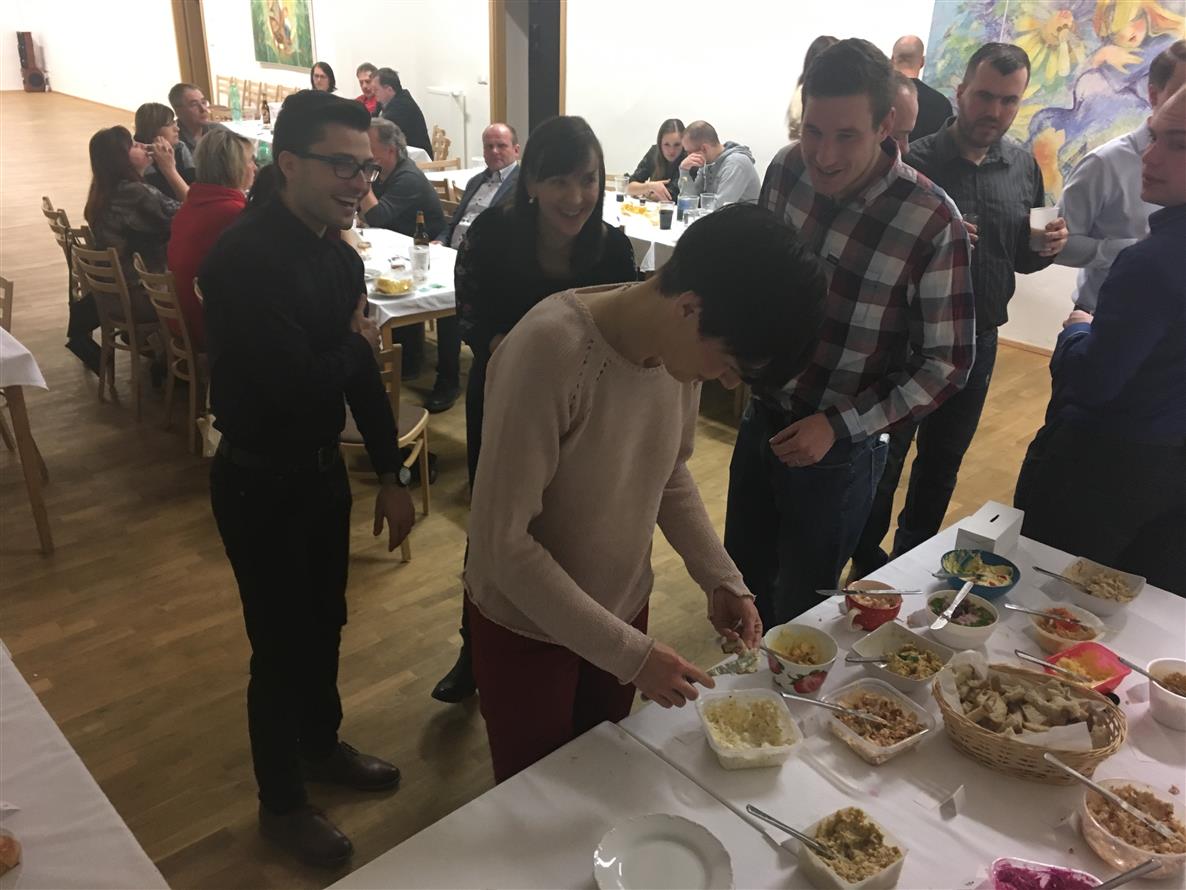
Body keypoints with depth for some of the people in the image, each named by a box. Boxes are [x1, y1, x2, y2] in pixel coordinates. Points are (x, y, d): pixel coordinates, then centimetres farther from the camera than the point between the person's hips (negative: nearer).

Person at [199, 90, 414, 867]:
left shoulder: (340, 255, 2)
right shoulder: (244, 259, -24)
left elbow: (362, 373, 8)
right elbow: (295, 388, -32)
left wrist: (391, 474, 9)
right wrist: (359, 343, -12)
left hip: (323, 469, 8)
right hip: (261, 483, -7)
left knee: (325, 621, 22)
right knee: (281, 643, 8)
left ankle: (322, 746, 47)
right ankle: (282, 803, 32)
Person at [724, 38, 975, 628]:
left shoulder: (930, 222, -23)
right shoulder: (786, 169, -9)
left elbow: (946, 363, -15)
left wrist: (840, 425, -21)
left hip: (839, 447, -5)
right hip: (762, 418, 5)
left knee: (801, 611, 13)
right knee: (743, 578, 24)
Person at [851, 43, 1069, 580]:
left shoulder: (1024, 167, 3)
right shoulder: (916, 162, -12)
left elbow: (1022, 259, 13)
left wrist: (1047, 248, -9)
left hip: (979, 340, 5)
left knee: (942, 464, 18)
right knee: (884, 459, 8)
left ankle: (912, 562, 37)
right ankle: (867, 563, 29)